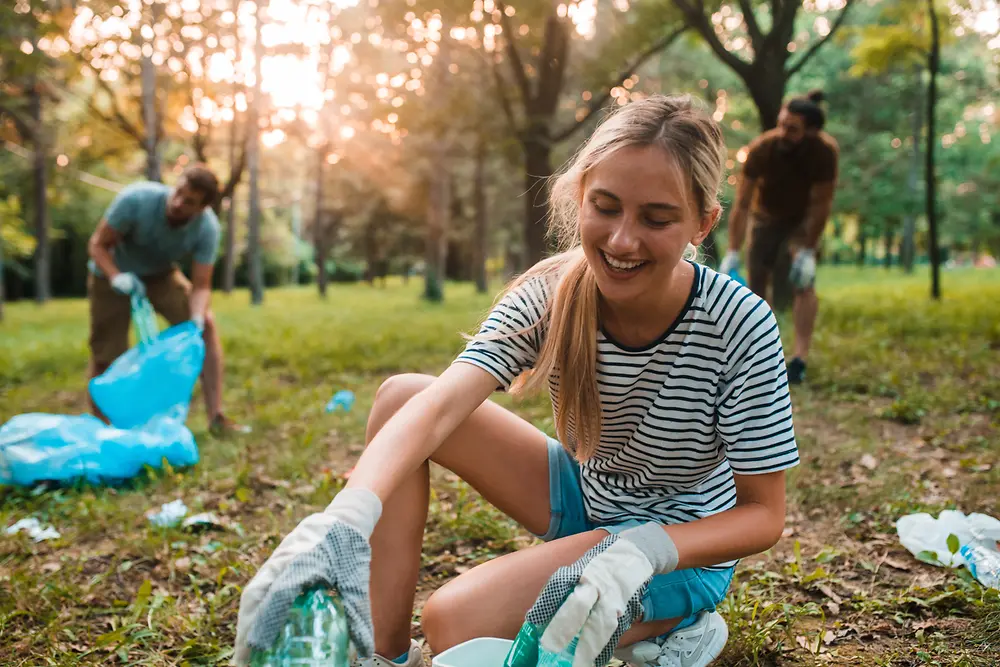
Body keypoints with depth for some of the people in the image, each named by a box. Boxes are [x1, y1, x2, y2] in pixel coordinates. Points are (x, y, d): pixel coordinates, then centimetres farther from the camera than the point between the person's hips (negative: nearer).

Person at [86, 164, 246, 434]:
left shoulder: (207, 228, -26)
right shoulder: (135, 199, -33)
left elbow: (201, 286, -22)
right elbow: (97, 245, -22)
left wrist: (196, 320, -41)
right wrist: (117, 277, -41)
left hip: (160, 274, 2)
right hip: (113, 272, -2)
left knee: (207, 325, -15)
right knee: (107, 356, -4)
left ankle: (216, 417, -10)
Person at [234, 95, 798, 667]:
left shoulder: (739, 326, -26)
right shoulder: (551, 296, -18)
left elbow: (763, 512, -19)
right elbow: (439, 406, -33)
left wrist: (644, 550, -37)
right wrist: (346, 516, -51)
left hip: (684, 546, -4)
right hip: (583, 494, 5)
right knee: (400, 393, -12)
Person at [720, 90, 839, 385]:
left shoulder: (825, 151, -32)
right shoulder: (761, 148, -31)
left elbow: (820, 204, -23)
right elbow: (742, 204, -27)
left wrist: (808, 251, -26)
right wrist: (732, 254, -31)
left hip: (804, 218, -1)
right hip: (768, 216, 1)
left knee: (804, 281, -18)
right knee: (756, 283, 1)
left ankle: (800, 359, -16)